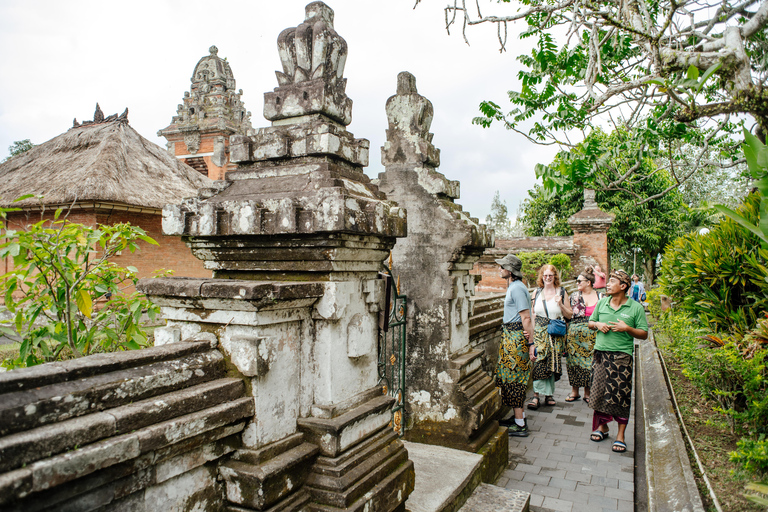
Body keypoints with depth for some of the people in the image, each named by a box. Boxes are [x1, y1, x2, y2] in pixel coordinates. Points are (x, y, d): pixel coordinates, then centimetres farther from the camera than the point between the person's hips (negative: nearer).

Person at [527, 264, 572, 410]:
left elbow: (569, 315, 4)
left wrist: (561, 304, -14)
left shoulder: (562, 292, 2)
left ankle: (549, 394, 15)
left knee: (553, 362, 3)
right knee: (539, 361, -9)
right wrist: (532, 331, 8)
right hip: (539, 331, 0)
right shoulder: (537, 292, 7)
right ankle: (537, 395, -6)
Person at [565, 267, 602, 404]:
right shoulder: (574, 296, 6)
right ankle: (574, 391, 17)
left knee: (589, 362, 3)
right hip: (575, 334, 1)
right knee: (574, 361, 4)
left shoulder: (601, 297, 4)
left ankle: (587, 392, 18)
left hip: (592, 336, -1)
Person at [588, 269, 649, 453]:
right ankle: (602, 426, 26)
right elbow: (590, 322, 19)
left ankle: (620, 434, 12)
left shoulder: (636, 308, -2)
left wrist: (627, 328, -17)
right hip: (600, 354, 4)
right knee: (599, 391, 8)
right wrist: (598, 324, -3)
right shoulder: (601, 303, 8)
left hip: (622, 356, -3)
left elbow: (644, 334, -1)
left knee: (621, 394, -2)